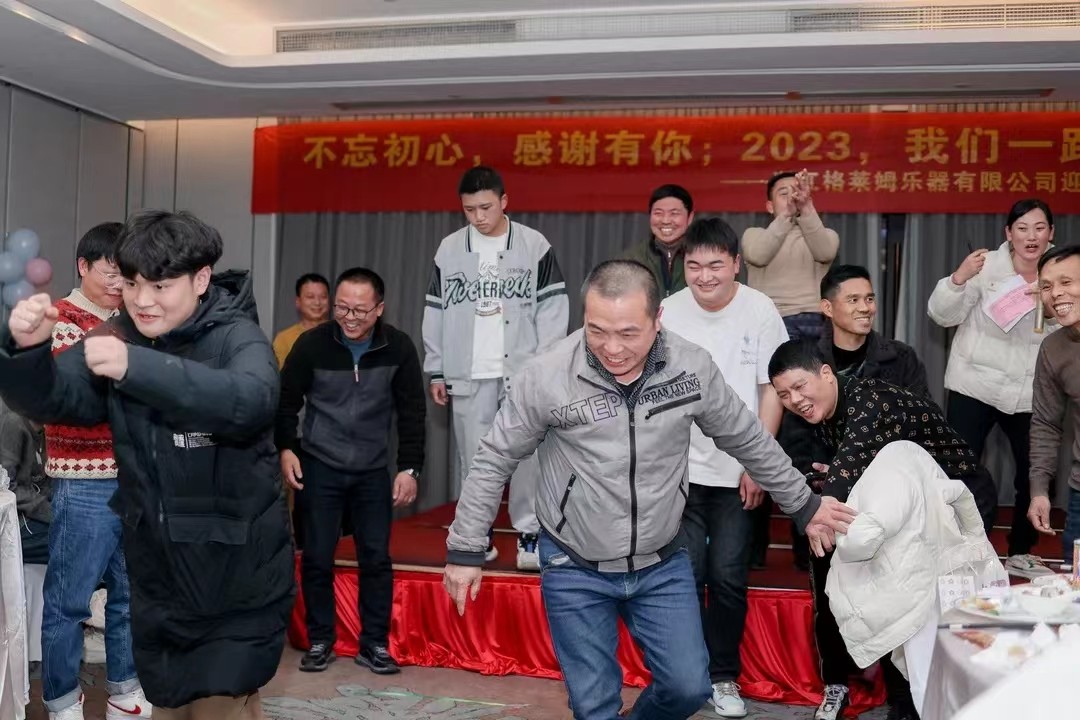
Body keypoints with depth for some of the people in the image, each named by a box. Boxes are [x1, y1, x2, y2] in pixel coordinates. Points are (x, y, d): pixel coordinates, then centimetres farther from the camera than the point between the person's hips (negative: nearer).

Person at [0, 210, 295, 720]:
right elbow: (52, 401, -7)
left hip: (235, 576, -5)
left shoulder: (237, 338, -15)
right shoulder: (119, 338, 0)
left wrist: (138, 367, -47)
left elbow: (251, 401, -36)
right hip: (156, 572, 5)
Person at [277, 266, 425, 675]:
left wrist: (410, 468, -7)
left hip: (373, 471, 1)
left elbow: (412, 412, -3)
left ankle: (374, 644, 16)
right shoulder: (313, 344, -13)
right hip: (319, 467, -1)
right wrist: (285, 448, -10)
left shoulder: (399, 348, -10)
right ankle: (320, 641, 19)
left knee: (376, 558, 4)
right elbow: (287, 400, 0)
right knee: (317, 558, 3)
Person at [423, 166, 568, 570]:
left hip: (523, 371, -2)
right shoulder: (449, 250, 7)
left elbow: (553, 309, 0)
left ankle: (529, 535, 6)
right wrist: (436, 372, 8)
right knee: (473, 458, 5)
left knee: (526, 455, -4)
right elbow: (435, 313, 10)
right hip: (469, 375, 2)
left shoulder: (535, 246, 0)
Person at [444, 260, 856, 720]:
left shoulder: (692, 367, -12)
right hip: (575, 570, -2)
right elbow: (494, 460, -8)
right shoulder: (546, 377, -20)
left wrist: (804, 505, 11)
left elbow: (748, 440, 4)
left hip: (663, 564, 2)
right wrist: (465, 549, -5)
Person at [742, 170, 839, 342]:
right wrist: (787, 214, -23)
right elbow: (758, 256, -9)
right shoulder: (754, 234, 17)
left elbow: (825, 253, -7)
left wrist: (806, 208, -23)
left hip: (816, 320, 2)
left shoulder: (826, 235, 20)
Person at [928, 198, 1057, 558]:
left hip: (1029, 394, 4)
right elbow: (943, 315, -11)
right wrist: (959, 278, -28)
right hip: (975, 386, -3)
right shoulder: (986, 266, -7)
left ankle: (1021, 551, 29)